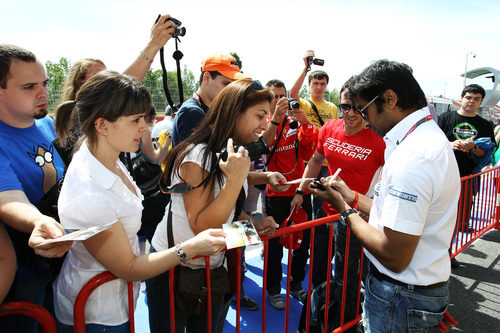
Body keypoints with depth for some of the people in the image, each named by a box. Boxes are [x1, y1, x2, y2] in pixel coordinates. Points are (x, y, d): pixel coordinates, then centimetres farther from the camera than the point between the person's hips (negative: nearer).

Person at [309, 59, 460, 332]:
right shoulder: (431, 135, 6)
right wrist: (354, 198, 9)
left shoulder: (412, 156, -28)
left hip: (401, 297, -9)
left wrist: (344, 210, -15)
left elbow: (394, 258, -26)